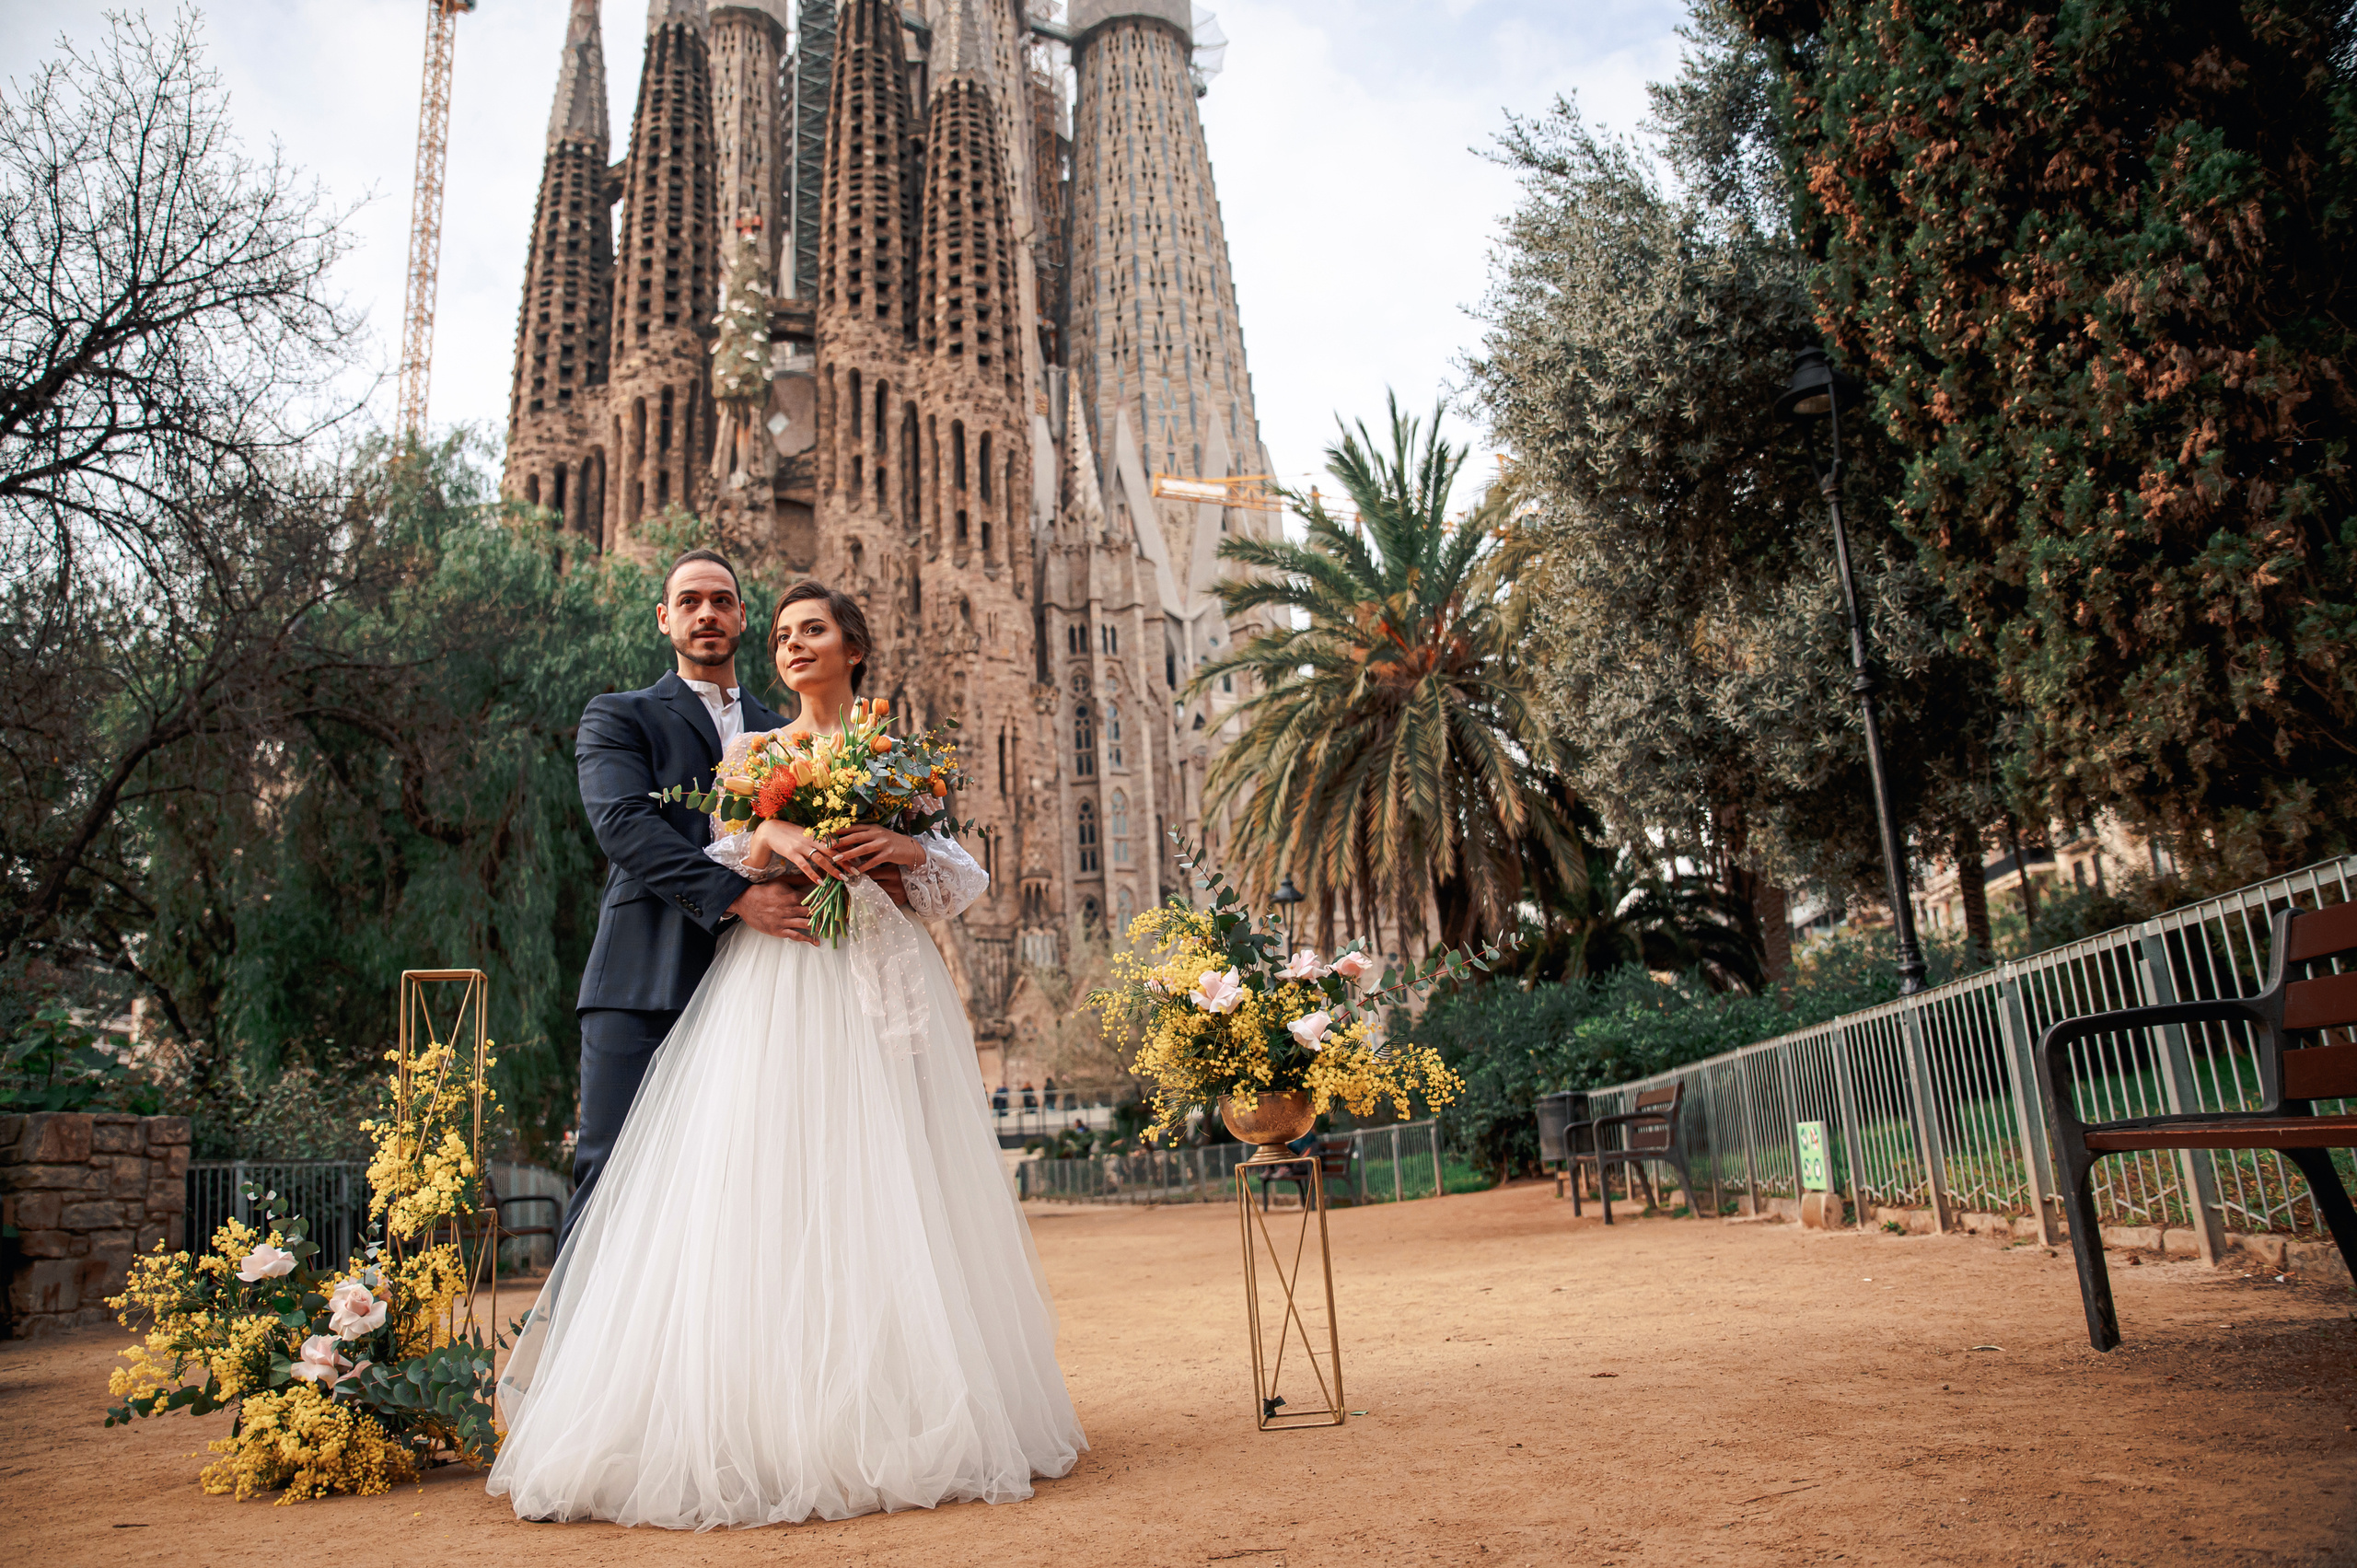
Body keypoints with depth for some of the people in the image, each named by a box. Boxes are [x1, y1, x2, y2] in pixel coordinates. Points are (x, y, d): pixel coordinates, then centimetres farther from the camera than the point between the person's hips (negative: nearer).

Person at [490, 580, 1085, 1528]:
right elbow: (721, 869, 6)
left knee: (884, 1191, -3)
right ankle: (776, 1423, -3)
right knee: (770, 1192, -9)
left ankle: (895, 1413, 5)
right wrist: (770, 837, -13)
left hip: (881, 987, 0)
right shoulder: (750, 752, 15)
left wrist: (909, 850, -10)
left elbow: (962, 878, 10)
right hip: (774, 987, 0)